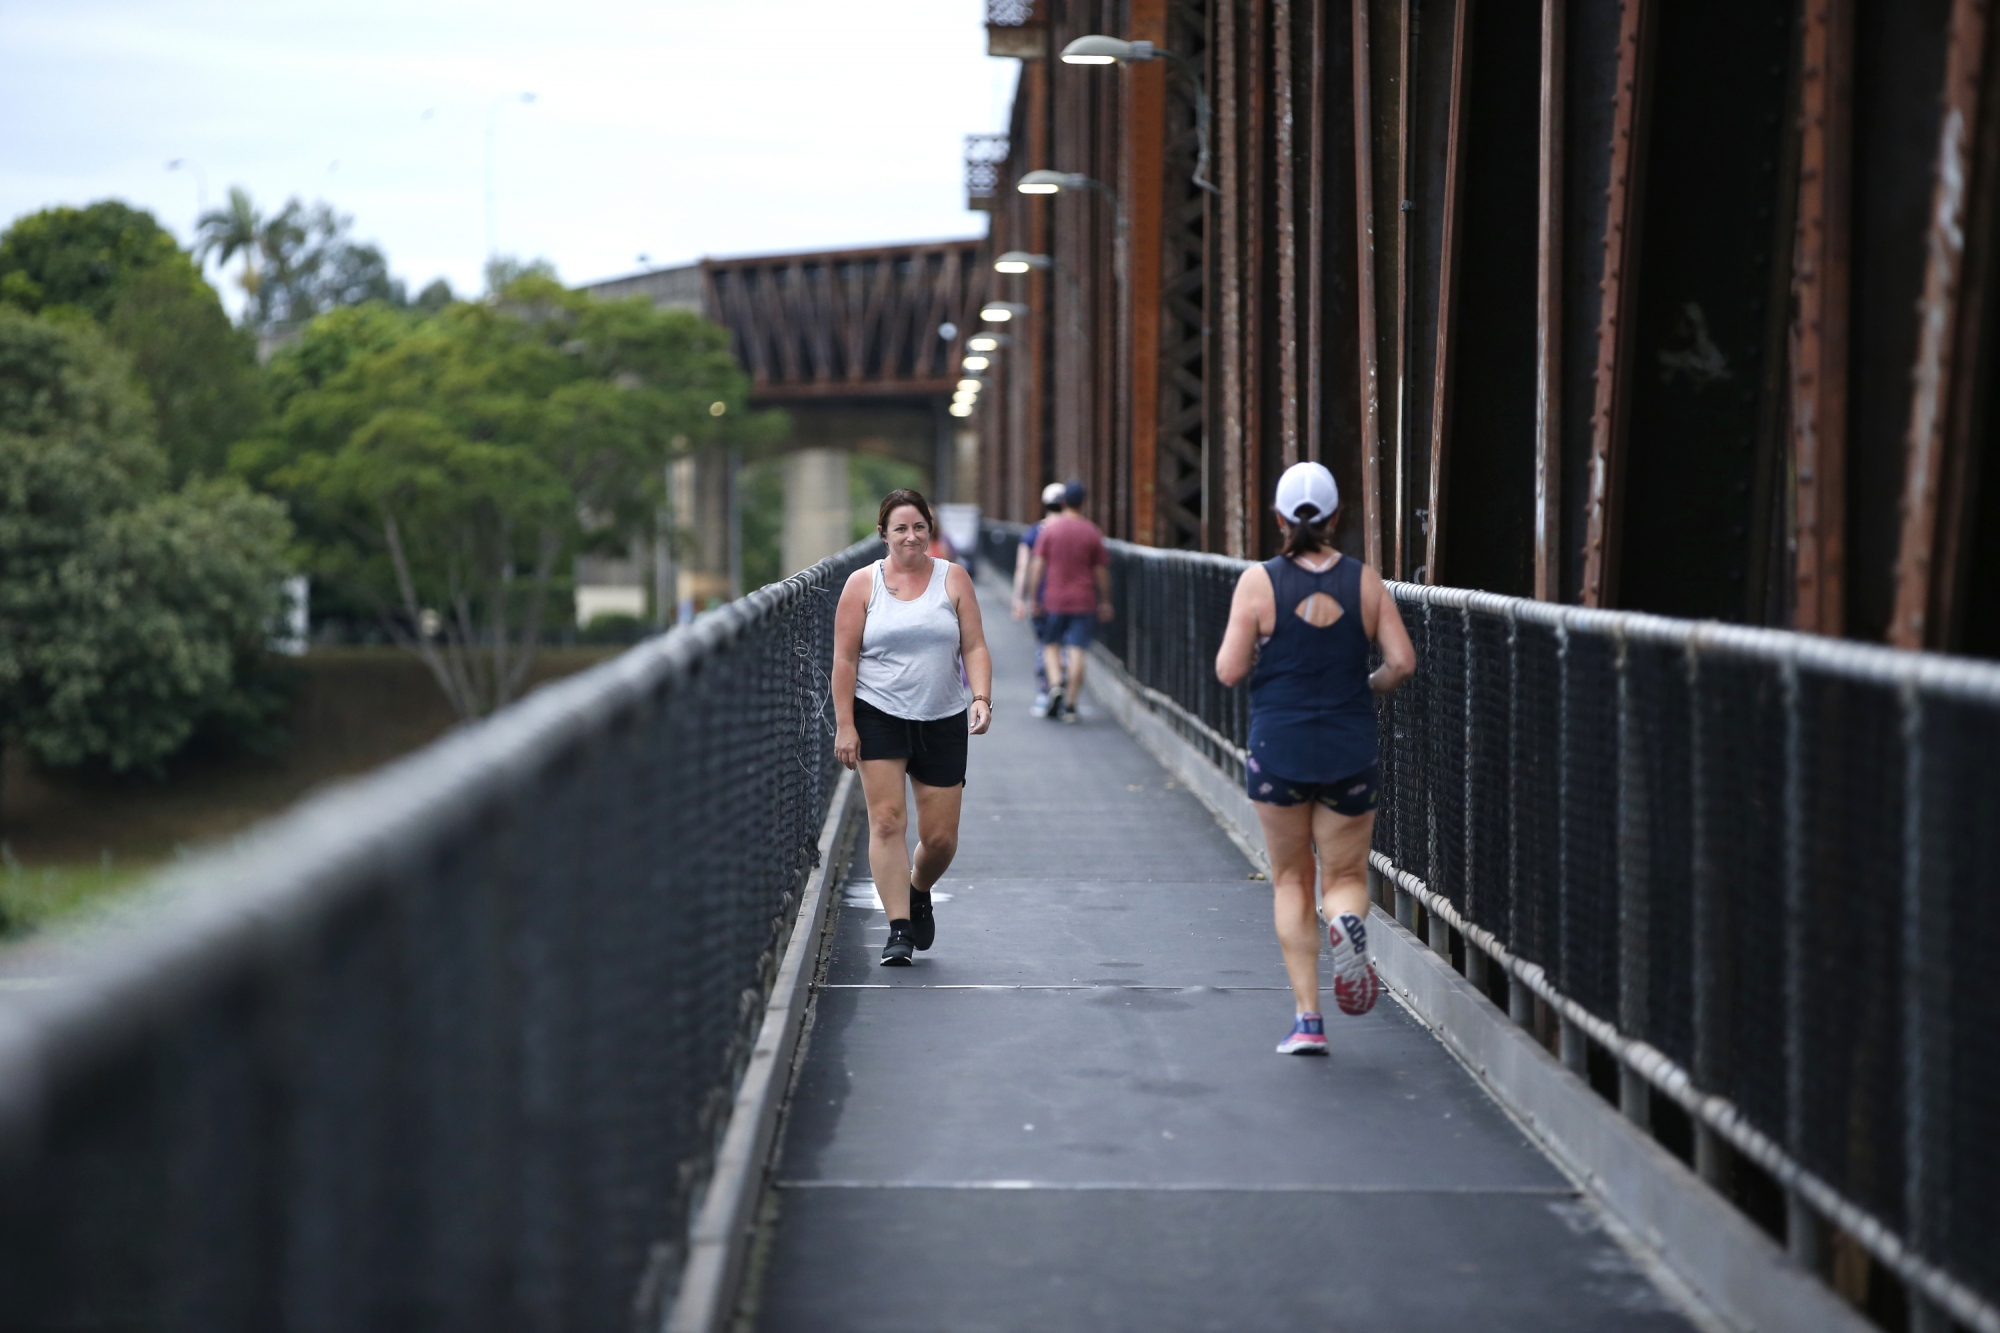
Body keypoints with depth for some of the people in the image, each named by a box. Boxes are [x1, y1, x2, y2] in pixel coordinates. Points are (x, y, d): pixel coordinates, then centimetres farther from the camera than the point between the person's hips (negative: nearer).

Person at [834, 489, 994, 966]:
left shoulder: (953, 579, 5)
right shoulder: (863, 583, 1)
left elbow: (975, 648, 3)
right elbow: (845, 659, -1)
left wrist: (981, 698, -14)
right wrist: (844, 725, -8)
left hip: (943, 721, 2)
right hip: (877, 716, -2)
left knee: (941, 837, 3)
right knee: (887, 819, -13)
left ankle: (919, 891, 35)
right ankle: (899, 930, -10)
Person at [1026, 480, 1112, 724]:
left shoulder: (1049, 529, -2)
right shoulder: (1092, 532, -1)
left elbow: (1037, 566, -4)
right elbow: (1101, 571, 2)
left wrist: (1034, 597, 2)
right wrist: (1105, 601, 12)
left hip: (1054, 598, 0)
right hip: (1084, 601, 0)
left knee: (1050, 644, 15)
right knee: (1076, 650, -1)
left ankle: (1055, 683, -10)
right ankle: (1070, 704, -1)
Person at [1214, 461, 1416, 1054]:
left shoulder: (1258, 583, -7)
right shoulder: (1365, 581, -2)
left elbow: (1229, 671, -9)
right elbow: (1402, 661, -5)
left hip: (1278, 752, -1)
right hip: (1351, 753, 1)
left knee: (1291, 882, 13)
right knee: (1346, 876, 13)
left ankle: (1308, 1019, 6)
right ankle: (1348, 921, -25)